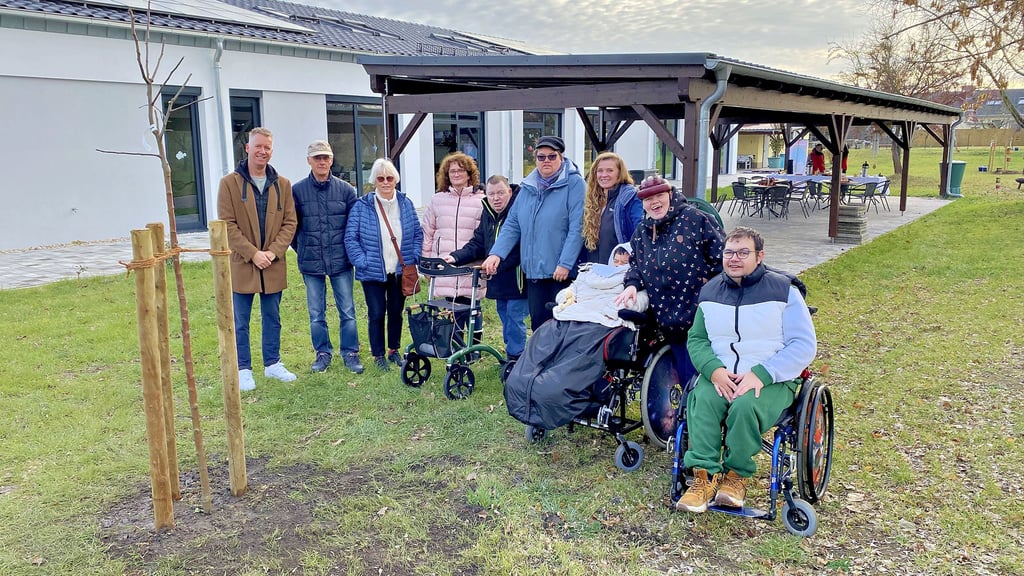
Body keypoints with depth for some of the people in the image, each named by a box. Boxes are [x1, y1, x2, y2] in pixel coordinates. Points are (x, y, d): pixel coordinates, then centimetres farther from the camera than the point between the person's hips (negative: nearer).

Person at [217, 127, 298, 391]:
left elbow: (289, 222, 3)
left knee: (272, 319, 14)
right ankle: (243, 370, 16)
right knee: (240, 323, 5)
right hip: (241, 265, -3)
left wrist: (273, 252, -10)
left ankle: (272, 364, 27)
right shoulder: (229, 183, -4)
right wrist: (253, 253, -16)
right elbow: (227, 225, -8)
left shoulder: (283, 185, 6)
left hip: (273, 265, 3)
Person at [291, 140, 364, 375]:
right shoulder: (297, 190, -2)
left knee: (347, 311, 4)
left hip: (341, 261, 0)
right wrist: (302, 249, 8)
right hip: (311, 263, 0)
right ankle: (322, 353, 24)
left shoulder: (345, 189, 0)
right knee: (316, 314, 10)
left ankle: (350, 353, 17)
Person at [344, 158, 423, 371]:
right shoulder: (362, 206, -6)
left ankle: (394, 350, 31)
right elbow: (350, 238, -5)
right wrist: (362, 262, -12)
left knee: (396, 311, 14)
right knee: (376, 314, 3)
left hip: (400, 271, 3)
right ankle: (378, 355, 19)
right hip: (373, 273, -3)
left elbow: (418, 233, 10)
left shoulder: (406, 204, 4)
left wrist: (414, 258, 0)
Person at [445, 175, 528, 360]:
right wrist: (456, 257, -1)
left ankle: (515, 359, 8)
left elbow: (519, 248, -24)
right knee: (506, 321, 17)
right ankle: (511, 356, 30)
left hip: (516, 280, -8)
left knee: (515, 320, -4)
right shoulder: (487, 214, 11)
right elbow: (477, 244, 13)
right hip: (497, 282, 8)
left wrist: (498, 264, -29)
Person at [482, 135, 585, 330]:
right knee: (538, 323, 12)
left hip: (562, 272, -5)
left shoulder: (574, 184, -6)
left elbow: (577, 227, -14)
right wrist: (496, 253, -1)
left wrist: (565, 263, -19)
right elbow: (512, 225, 12)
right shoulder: (527, 187, 13)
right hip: (533, 270, 6)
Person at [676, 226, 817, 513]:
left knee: (745, 405, -34)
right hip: (719, 375, 3)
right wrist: (714, 370, -13)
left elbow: (804, 345, -6)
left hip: (772, 381, -3)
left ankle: (737, 475, -12)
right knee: (701, 400, -30)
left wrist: (761, 375, -19)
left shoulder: (783, 290, -1)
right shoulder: (711, 291, 12)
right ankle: (704, 476, -25)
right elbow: (696, 339, 9)